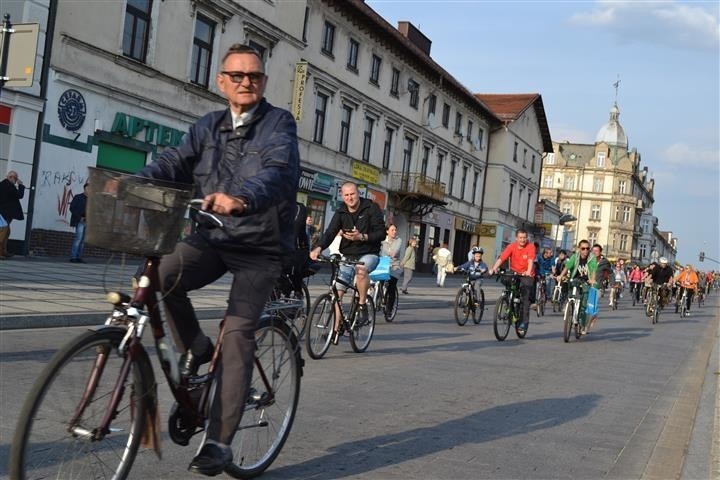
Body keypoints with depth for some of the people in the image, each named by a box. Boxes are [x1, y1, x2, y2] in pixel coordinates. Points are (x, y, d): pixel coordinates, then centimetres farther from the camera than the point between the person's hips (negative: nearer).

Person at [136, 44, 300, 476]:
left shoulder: (279, 122, -4)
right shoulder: (208, 126, 12)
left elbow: (279, 171, -24)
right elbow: (174, 163, -1)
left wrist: (242, 198, -45)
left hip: (260, 246, -4)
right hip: (212, 237, 4)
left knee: (238, 334, -13)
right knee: (160, 276, -23)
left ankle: (220, 441, -6)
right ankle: (196, 347, 4)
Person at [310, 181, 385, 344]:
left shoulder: (371, 208, -5)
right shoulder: (341, 212, 4)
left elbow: (381, 233, -9)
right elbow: (330, 232, -9)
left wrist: (361, 237, -25)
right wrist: (318, 248, -29)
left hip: (368, 254, -4)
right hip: (347, 255, 4)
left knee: (361, 270, -38)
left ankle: (362, 304, -17)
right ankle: (335, 329, 4)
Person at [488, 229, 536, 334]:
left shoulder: (530, 247, -13)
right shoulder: (512, 246, -9)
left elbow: (530, 260, -28)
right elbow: (501, 258, -19)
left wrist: (528, 272, -46)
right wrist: (493, 269, -35)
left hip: (527, 275, -3)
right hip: (514, 273, 3)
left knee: (525, 297, -12)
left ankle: (525, 321, -6)